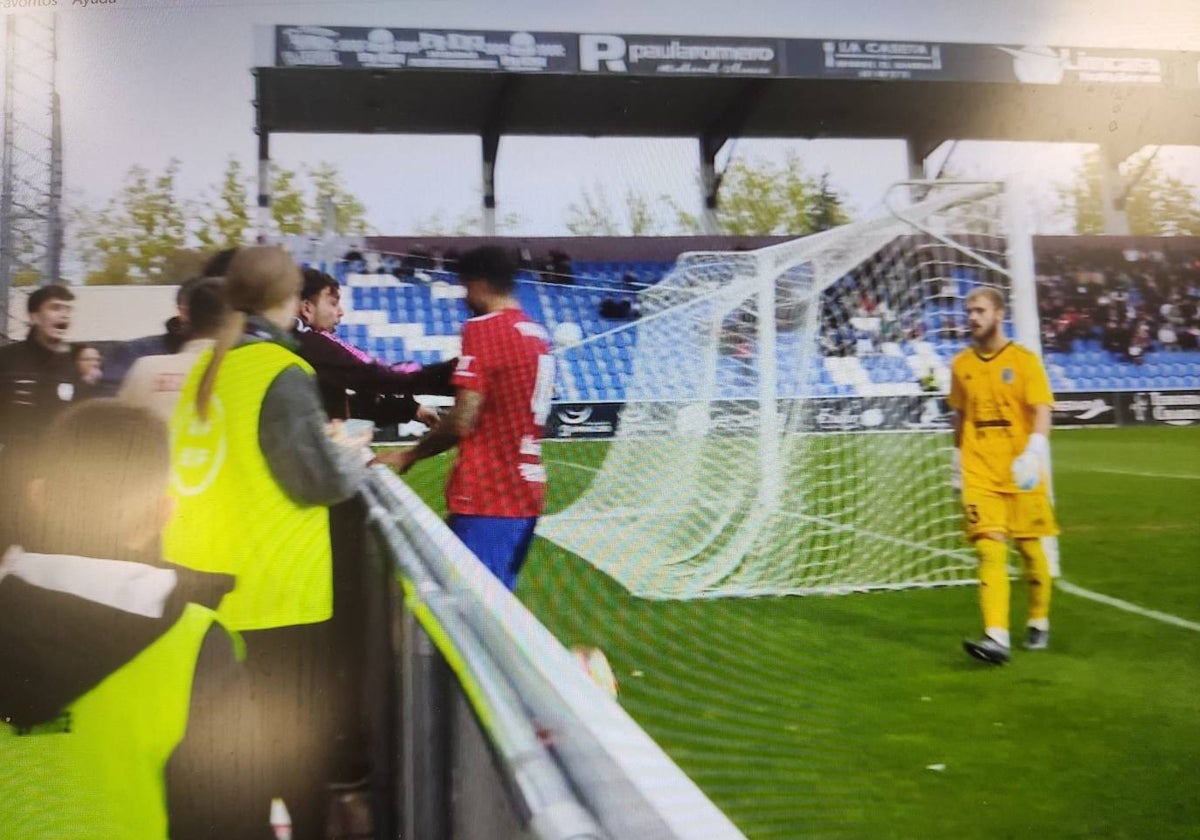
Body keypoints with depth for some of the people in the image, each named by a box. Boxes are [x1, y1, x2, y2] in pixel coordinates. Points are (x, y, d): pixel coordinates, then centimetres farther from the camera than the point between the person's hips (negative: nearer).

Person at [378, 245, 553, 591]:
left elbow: (464, 421, -16)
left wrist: (409, 455, -2)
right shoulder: (539, 335, 13)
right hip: (525, 493, 8)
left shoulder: (483, 328, -10)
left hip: (487, 494, -8)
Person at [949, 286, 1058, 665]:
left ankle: (1039, 623, 30)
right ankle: (996, 637, -17)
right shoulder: (961, 364, 9)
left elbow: (1042, 411, -8)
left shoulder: (1024, 360, -2)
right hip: (979, 474, 2)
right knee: (989, 550, -10)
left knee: (1030, 548, 9)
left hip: (1020, 474, -2)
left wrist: (1033, 452, -22)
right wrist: (958, 457, 17)